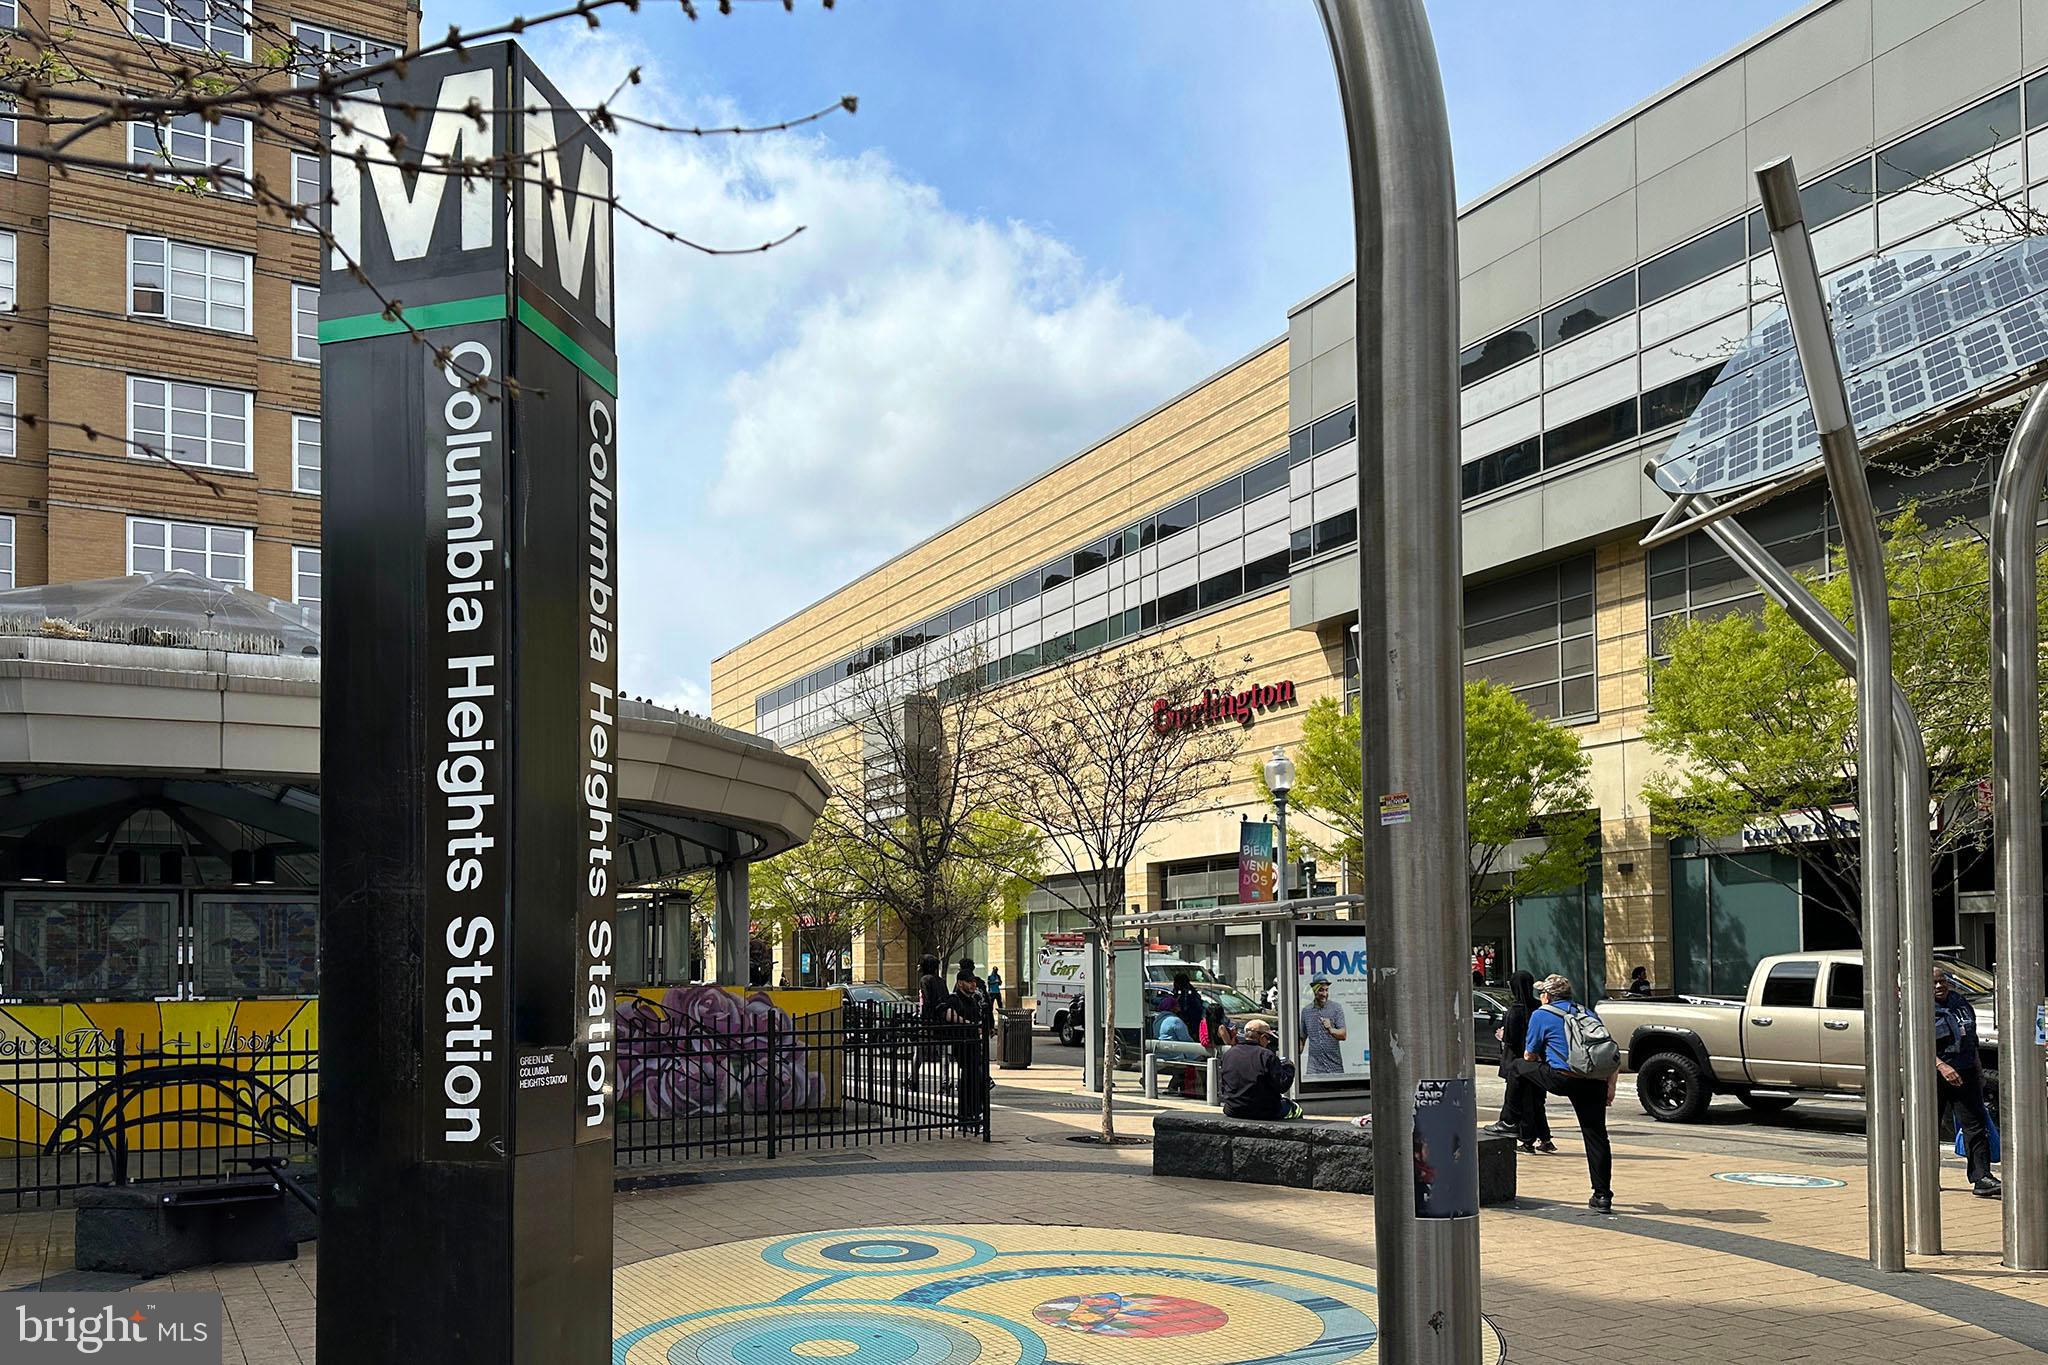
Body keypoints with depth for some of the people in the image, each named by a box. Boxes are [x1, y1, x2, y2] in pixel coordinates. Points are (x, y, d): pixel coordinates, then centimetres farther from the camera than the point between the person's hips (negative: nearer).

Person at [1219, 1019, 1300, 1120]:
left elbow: (1221, 1086, 9)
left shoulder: (1227, 1055, 2)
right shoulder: (1267, 1056, -15)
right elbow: (1282, 1086, -16)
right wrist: (1288, 1068, 1)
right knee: (1296, 1109, 18)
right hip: (1265, 1113, -6)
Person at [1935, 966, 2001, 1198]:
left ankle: (1982, 1179, -9)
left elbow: (1971, 1041, 23)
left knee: (1975, 1125, -6)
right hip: (1934, 1076, -4)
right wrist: (1942, 1066, -27)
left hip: (1964, 1074, 4)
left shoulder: (1961, 1004, 14)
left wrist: (1979, 1071, 20)